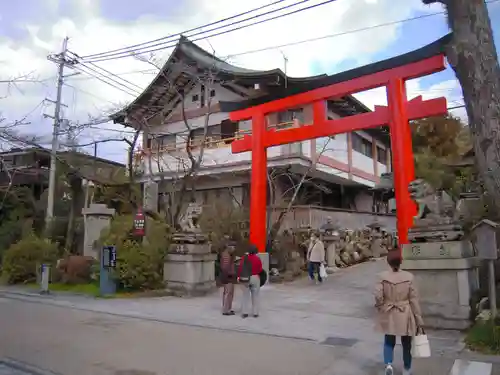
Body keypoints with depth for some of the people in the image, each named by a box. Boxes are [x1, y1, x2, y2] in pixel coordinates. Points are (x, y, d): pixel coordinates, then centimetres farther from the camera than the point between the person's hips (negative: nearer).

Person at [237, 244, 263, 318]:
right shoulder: (257, 259, -8)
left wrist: (239, 276, -1)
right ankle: (255, 313, 10)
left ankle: (245, 312, 8)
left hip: (245, 278, 2)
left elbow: (240, 267, -6)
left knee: (246, 296, 8)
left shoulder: (244, 258, -2)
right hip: (255, 278, -2)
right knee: (255, 296, 8)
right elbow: (260, 269, -5)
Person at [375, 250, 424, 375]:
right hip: (405, 315, 0)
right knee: (406, 343, 20)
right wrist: (418, 318, 0)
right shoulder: (408, 277, -13)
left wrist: (381, 307, 5)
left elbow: (378, 296, -16)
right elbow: (414, 299, -8)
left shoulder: (383, 276, -13)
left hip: (388, 315, 0)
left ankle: (388, 364, -1)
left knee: (389, 342, 18)